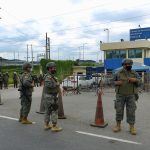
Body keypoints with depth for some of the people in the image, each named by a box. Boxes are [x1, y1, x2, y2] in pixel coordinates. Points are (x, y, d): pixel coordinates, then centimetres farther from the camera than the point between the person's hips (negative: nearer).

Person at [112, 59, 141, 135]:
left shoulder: (134, 73, 5)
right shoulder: (118, 73, 2)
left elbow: (139, 82, 7)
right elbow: (113, 81, 10)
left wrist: (135, 80, -14)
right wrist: (116, 83, -12)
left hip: (131, 95, 0)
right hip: (120, 95, 0)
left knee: (131, 111, 2)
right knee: (119, 110, 5)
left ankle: (132, 127, 12)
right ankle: (118, 126, 20)